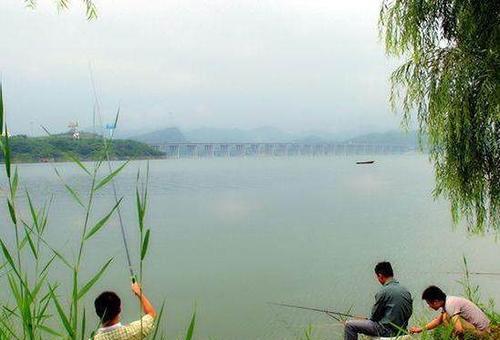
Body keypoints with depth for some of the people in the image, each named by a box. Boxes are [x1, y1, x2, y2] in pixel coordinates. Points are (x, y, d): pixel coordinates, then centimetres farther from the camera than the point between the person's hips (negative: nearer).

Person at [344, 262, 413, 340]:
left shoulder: (383, 292, -17)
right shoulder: (406, 291, 4)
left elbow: (374, 316, -9)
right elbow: (409, 313, 11)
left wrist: (366, 319, 12)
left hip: (387, 330, -8)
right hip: (401, 330, 8)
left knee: (349, 324, -3)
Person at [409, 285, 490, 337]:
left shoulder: (450, 305, -22)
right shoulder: (448, 301, 7)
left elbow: (459, 329, -30)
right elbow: (438, 321, 22)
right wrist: (421, 329, 22)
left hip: (480, 331, -10)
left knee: (447, 317, -20)